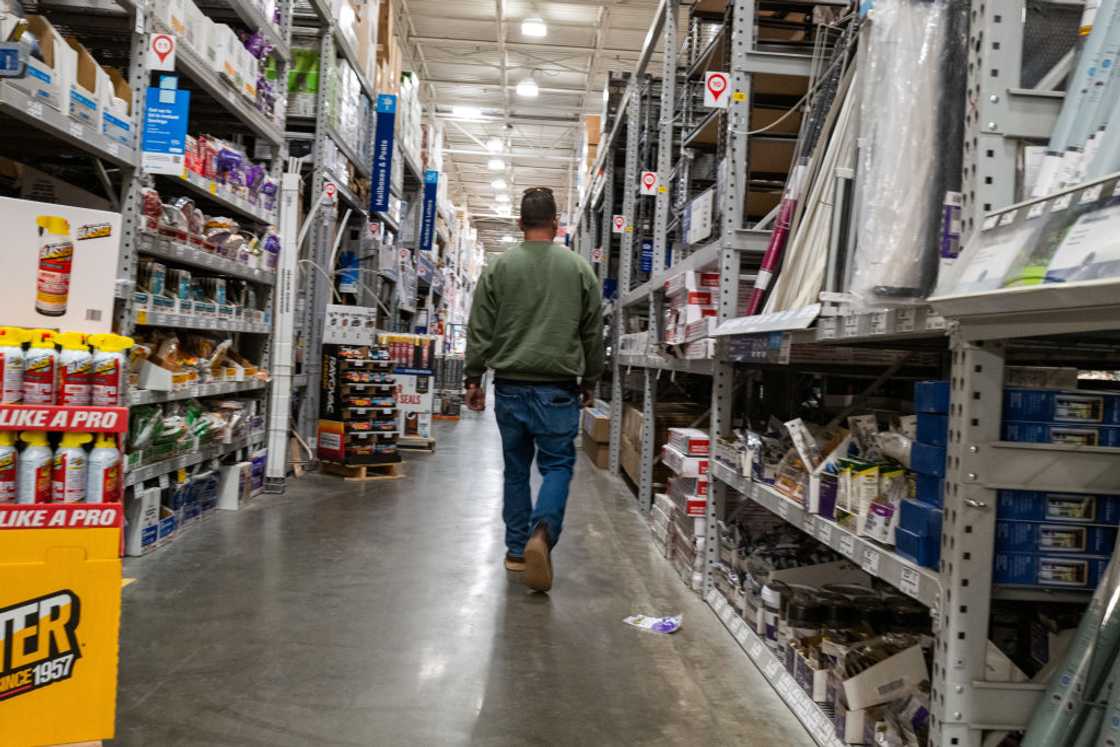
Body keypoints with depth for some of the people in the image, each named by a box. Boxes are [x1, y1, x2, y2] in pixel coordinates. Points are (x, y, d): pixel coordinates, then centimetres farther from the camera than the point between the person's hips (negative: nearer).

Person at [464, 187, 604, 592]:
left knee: (516, 468, 13)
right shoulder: (579, 268, 2)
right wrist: (590, 381, 17)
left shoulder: (498, 267, 1)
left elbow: (480, 330, 1)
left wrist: (473, 378, 9)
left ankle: (517, 549, 21)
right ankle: (542, 533, -17)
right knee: (557, 465, 6)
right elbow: (593, 333, 7)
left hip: (510, 386, 2)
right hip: (558, 388, -1)